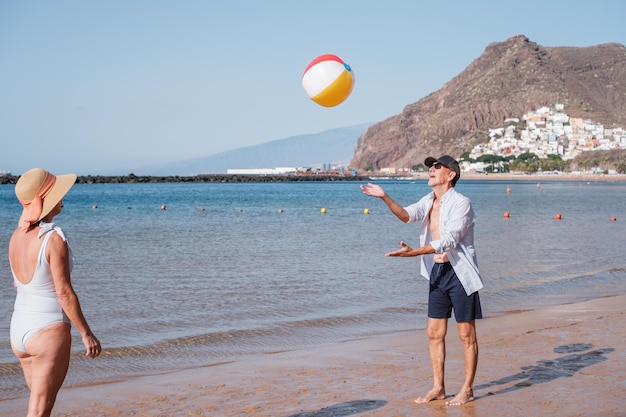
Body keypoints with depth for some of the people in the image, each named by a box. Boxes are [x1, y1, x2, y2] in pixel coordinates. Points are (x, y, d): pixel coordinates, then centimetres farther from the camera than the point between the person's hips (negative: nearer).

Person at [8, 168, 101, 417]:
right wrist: (87, 334, -9)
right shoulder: (54, 238, -19)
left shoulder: (16, 236, 3)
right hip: (49, 330, -7)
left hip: (19, 329, 7)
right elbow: (64, 293, -18)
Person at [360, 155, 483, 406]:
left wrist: (413, 252, -30)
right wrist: (385, 198, -24)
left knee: (466, 334, 2)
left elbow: (449, 240, -23)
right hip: (437, 272, 8)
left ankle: (467, 390, 12)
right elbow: (407, 215, -8)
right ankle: (438, 388, 20)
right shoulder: (429, 201, 10)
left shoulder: (461, 203, -14)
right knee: (434, 332, 10)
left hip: (460, 273, -8)